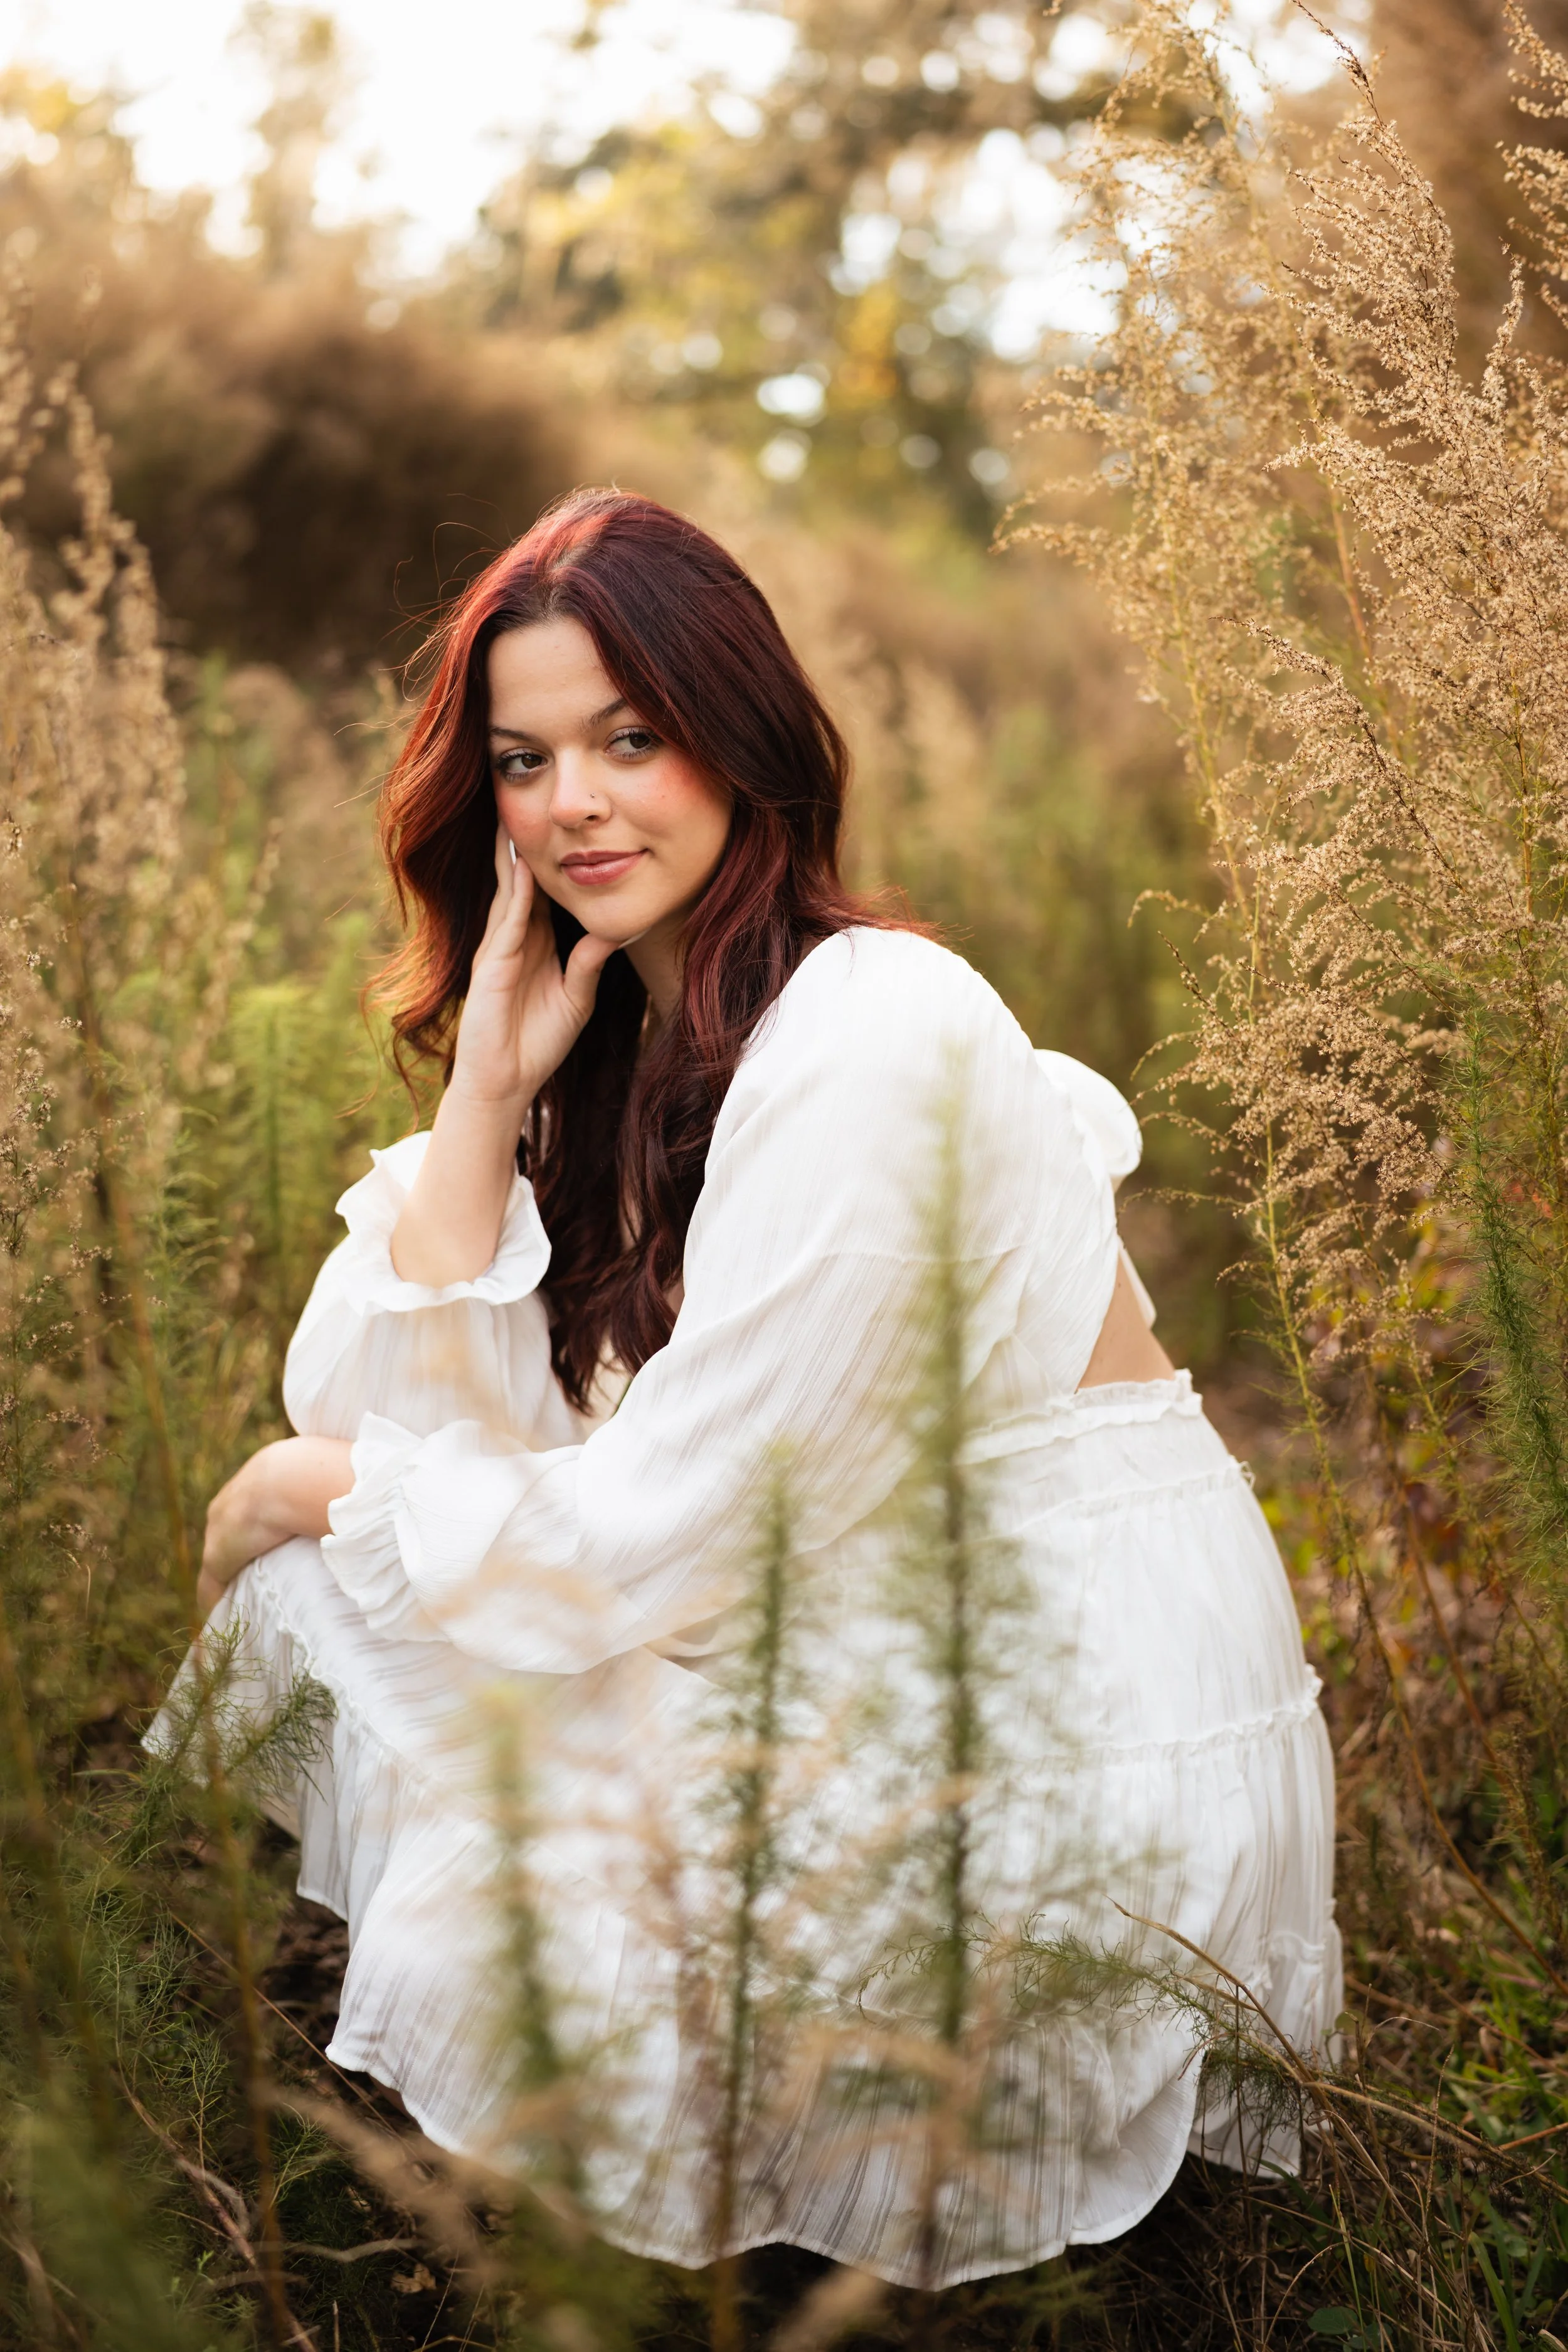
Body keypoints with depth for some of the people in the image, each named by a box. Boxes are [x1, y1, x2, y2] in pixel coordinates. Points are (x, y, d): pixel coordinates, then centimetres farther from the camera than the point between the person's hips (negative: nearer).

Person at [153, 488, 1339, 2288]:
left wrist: (312, 1489, -6)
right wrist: (491, 1088, -10)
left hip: (1075, 1723, -8)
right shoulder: (621, 1024, 4)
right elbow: (396, 1409, -3)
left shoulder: (864, 1036, -22)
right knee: (317, 1586, 0)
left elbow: (653, 1545, -21)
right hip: (868, 1651, 8)